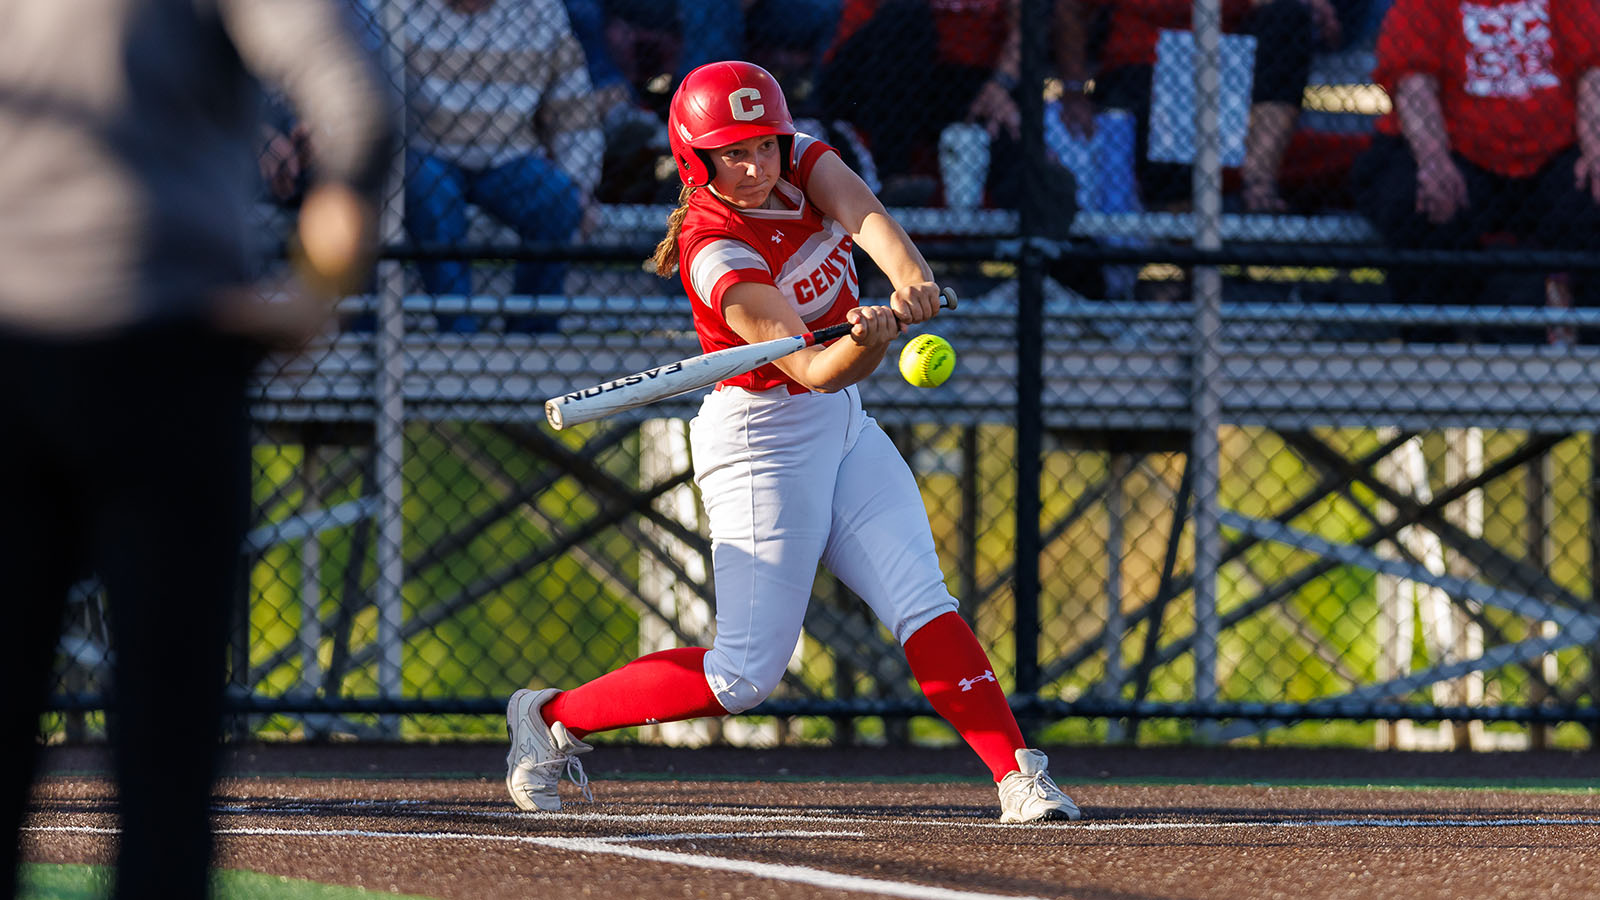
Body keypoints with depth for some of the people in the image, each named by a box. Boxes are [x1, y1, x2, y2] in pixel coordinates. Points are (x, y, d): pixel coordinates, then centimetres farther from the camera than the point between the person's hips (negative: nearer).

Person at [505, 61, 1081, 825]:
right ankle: (553, 718, 10)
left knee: (924, 605, -8)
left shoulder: (801, 162, -5)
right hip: (764, 439, -7)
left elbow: (865, 215, -25)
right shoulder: (715, 254, -25)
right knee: (746, 676, -6)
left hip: (844, 429, 7)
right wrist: (871, 339, -53)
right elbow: (813, 371, -32)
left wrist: (910, 284, -45)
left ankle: (1018, 776, -13)